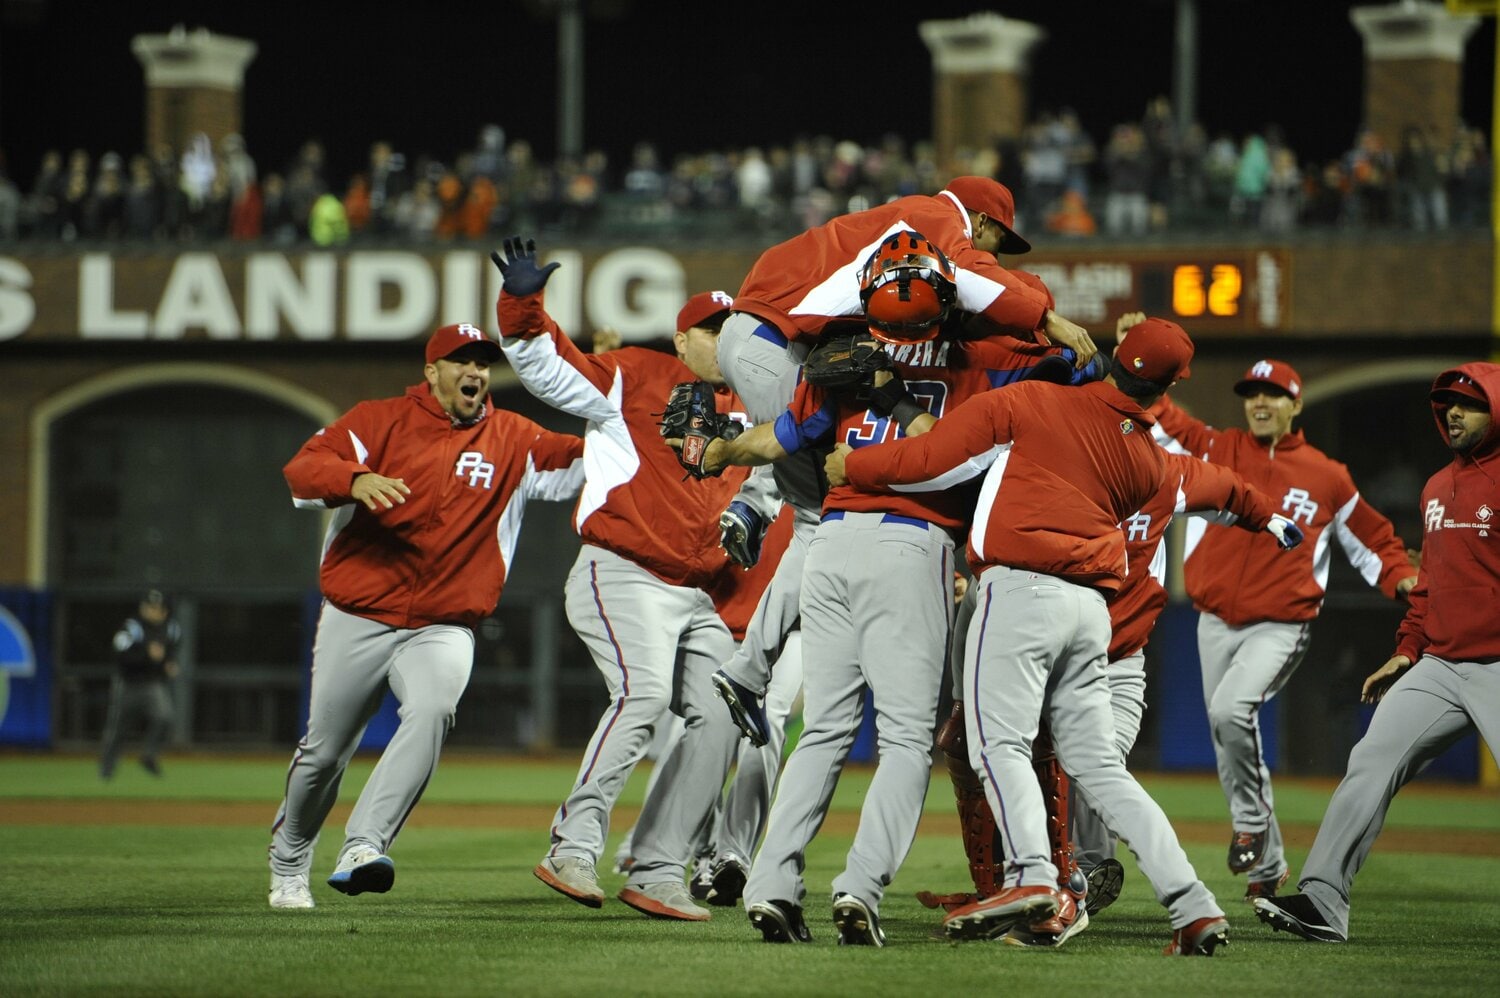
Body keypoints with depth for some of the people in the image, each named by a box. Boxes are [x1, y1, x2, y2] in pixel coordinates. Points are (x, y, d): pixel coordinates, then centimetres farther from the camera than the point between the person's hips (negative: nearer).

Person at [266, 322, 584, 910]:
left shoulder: (514, 441, 9)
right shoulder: (379, 421, 3)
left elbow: (591, 460, 2)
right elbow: (304, 471, -10)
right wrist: (356, 480, -30)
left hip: (444, 627, 0)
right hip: (357, 619, 0)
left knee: (432, 712, -30)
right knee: (324, 750, 6)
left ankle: (362, 849, -36)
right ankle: (288, 865, 31)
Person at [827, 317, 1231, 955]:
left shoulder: (1027, 404, 1)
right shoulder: (1148, 465, 17)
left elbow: (930, 462, -1)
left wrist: (851, 466, 16)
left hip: (1021, 590, -6)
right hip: (1093, 610, 6)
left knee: (1001, 743, -12)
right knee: (1098, 765, 9)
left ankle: (1033, 877, -36)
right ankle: (1194, 908, 2)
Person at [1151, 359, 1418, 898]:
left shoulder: (1327, 477, 3)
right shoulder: (1216, 450, 7)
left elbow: (1373, 538, 13)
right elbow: (1158, 417, 3)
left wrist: (1403, 580, -3)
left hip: (1281, 627, -4)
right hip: (1217, 624, 4)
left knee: (1232, 711, -29)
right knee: (1230, 746, 7)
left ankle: (1252, 820, -7)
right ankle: (1267, 867, 21)